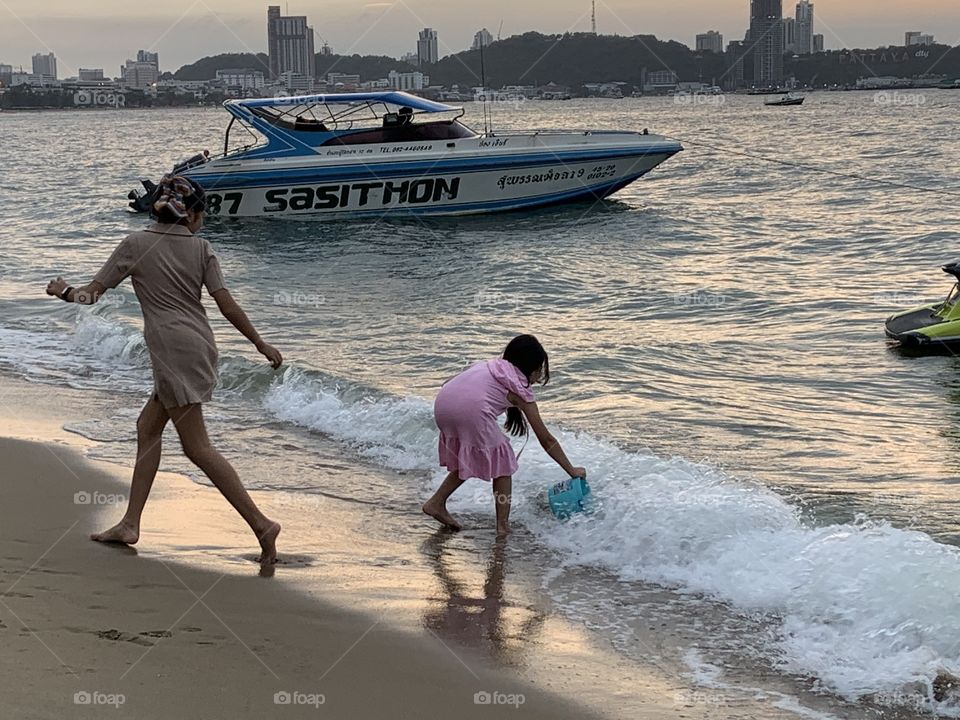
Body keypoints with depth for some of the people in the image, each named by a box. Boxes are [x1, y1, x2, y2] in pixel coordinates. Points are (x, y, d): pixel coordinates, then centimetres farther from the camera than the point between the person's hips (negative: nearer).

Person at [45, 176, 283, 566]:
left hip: (172, 350, -6)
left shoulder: (137, 244, -4)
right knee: (147, 427, 18)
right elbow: (227, 304, 1)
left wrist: (64, 291, 12)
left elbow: (93, 293, -2)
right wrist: (261, 345, 8)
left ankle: (261, 524, -14)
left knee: (198, 447, -6)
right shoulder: (201, 248, 5)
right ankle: (130, 524, 21)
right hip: (200, 346, 6)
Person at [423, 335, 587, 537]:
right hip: (471, 409, -6)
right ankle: (503, 525, 11)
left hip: (442, 404, 6)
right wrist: (572, 471, 27)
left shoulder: (491, 366, 32)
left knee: (469, 461, 27)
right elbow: (547, 440, 19)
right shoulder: (521, 390, 16)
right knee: (502, 465, 14)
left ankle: (436, 503, 19)